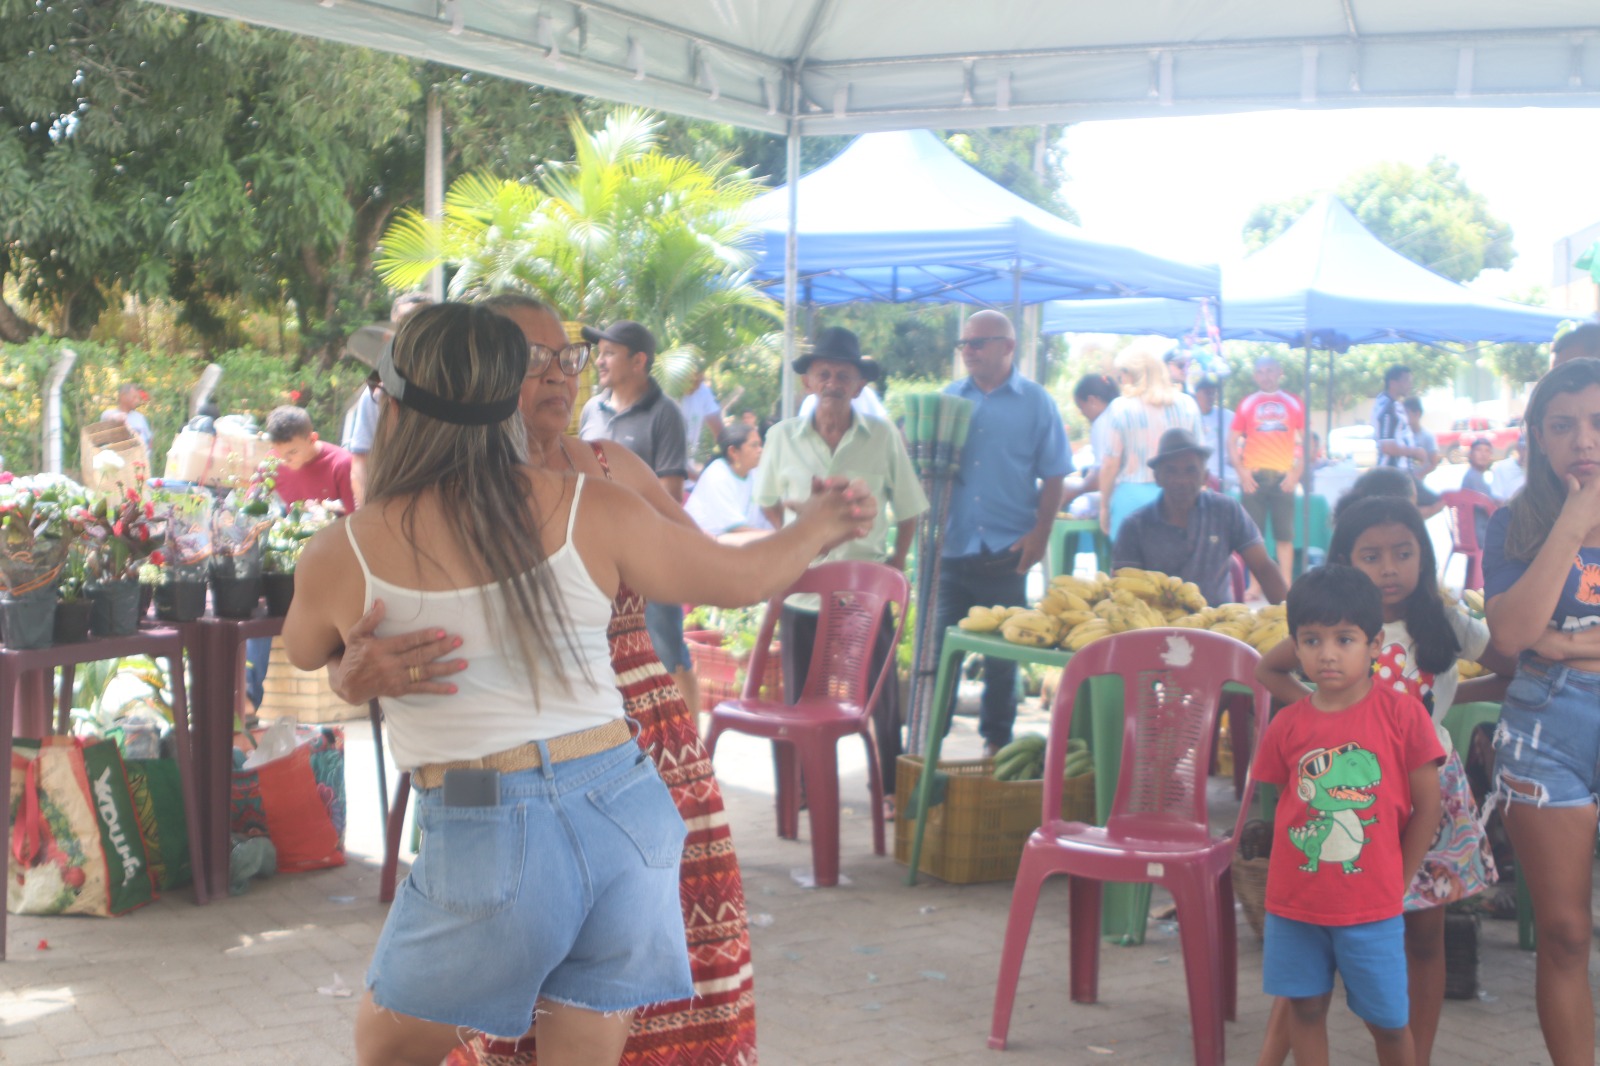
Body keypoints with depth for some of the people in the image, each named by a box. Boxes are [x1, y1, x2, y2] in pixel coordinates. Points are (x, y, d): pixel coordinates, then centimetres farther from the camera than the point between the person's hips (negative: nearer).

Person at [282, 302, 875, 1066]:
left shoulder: (345, 555, -4)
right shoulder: (586, 511, -1)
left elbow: (304, 653, 19)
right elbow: (741, 577, 11)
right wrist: (819, 523, 31)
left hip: (486, 839, -3)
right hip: (624, 813, 3)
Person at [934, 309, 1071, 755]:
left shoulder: (1035, 401, 1)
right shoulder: (949, 397, 9)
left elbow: (1053, 476, 1)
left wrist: (1039, 534, -9)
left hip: (1006, 552, -2)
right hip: (952, 548, 2)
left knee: (1002, 654, 8)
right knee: (939, 647, 3)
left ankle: (997, 741, 19)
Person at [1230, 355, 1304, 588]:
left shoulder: (1293, 403, 9)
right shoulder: (1247, 404, 8)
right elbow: (1232, 441, 6)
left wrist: (1296, 472, -3)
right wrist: (1242, 472, -5)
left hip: (1283, 477, 0)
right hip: (1253, 477, 0)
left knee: (1284, 534, 0)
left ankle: (1286, 586, 3)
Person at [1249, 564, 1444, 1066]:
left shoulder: (1402, 714, -9)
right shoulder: (1287, 725, -1)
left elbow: (1428, 805, -3)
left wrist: (1397, 881, 0)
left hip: (1371, 907, -2)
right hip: (1294, 902, 3)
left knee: (1389, 1019, 6)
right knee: (1304, 1007, 11)